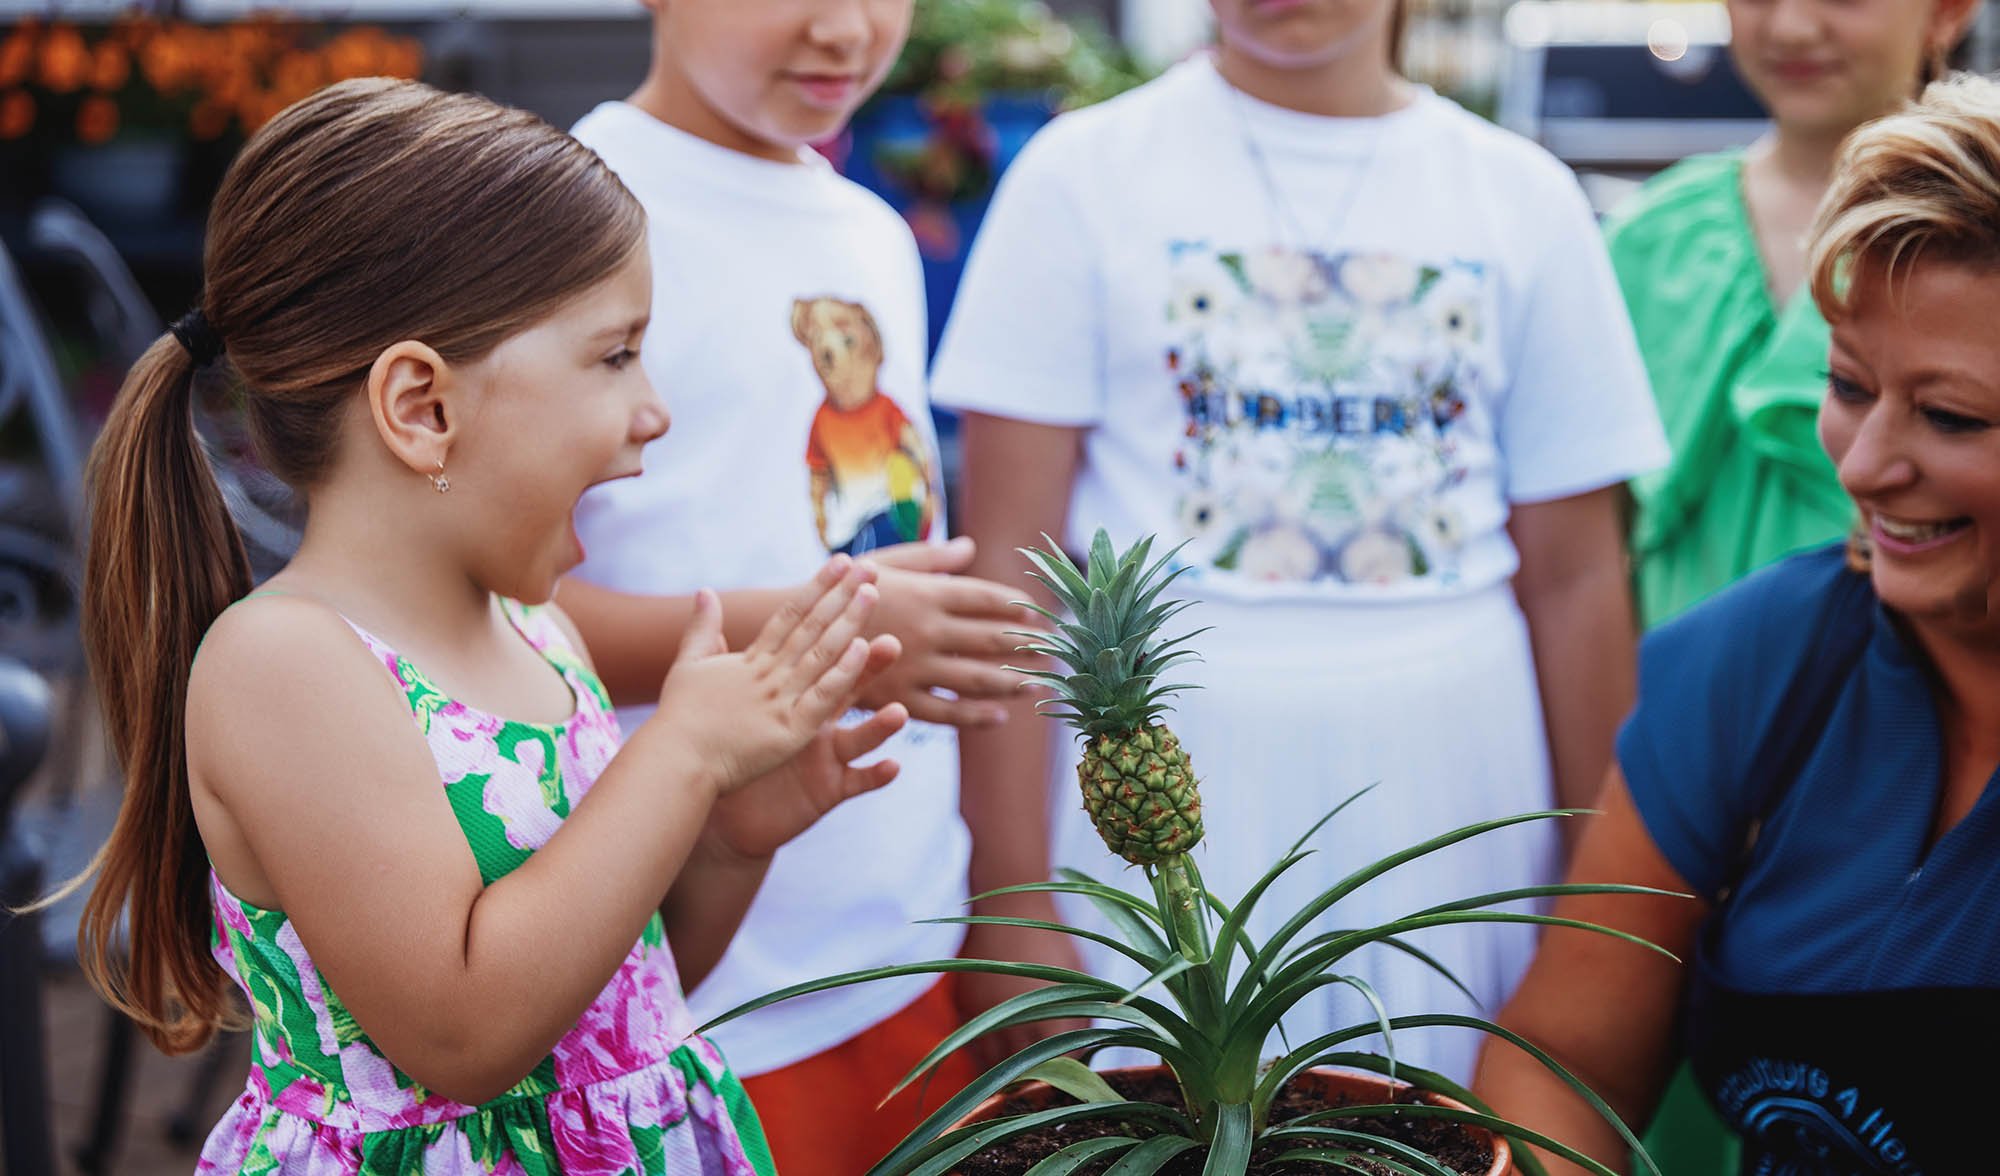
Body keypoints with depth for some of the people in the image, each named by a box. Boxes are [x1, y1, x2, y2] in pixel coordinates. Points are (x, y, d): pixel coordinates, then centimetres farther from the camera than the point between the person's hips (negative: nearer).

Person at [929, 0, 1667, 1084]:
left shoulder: (1526, 198, 8)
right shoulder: (1082, 173, 1)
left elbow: (1573, 581, 10)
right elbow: (1009, 567, -3)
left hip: (1450, 805, 2)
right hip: (1164, 806, -2)